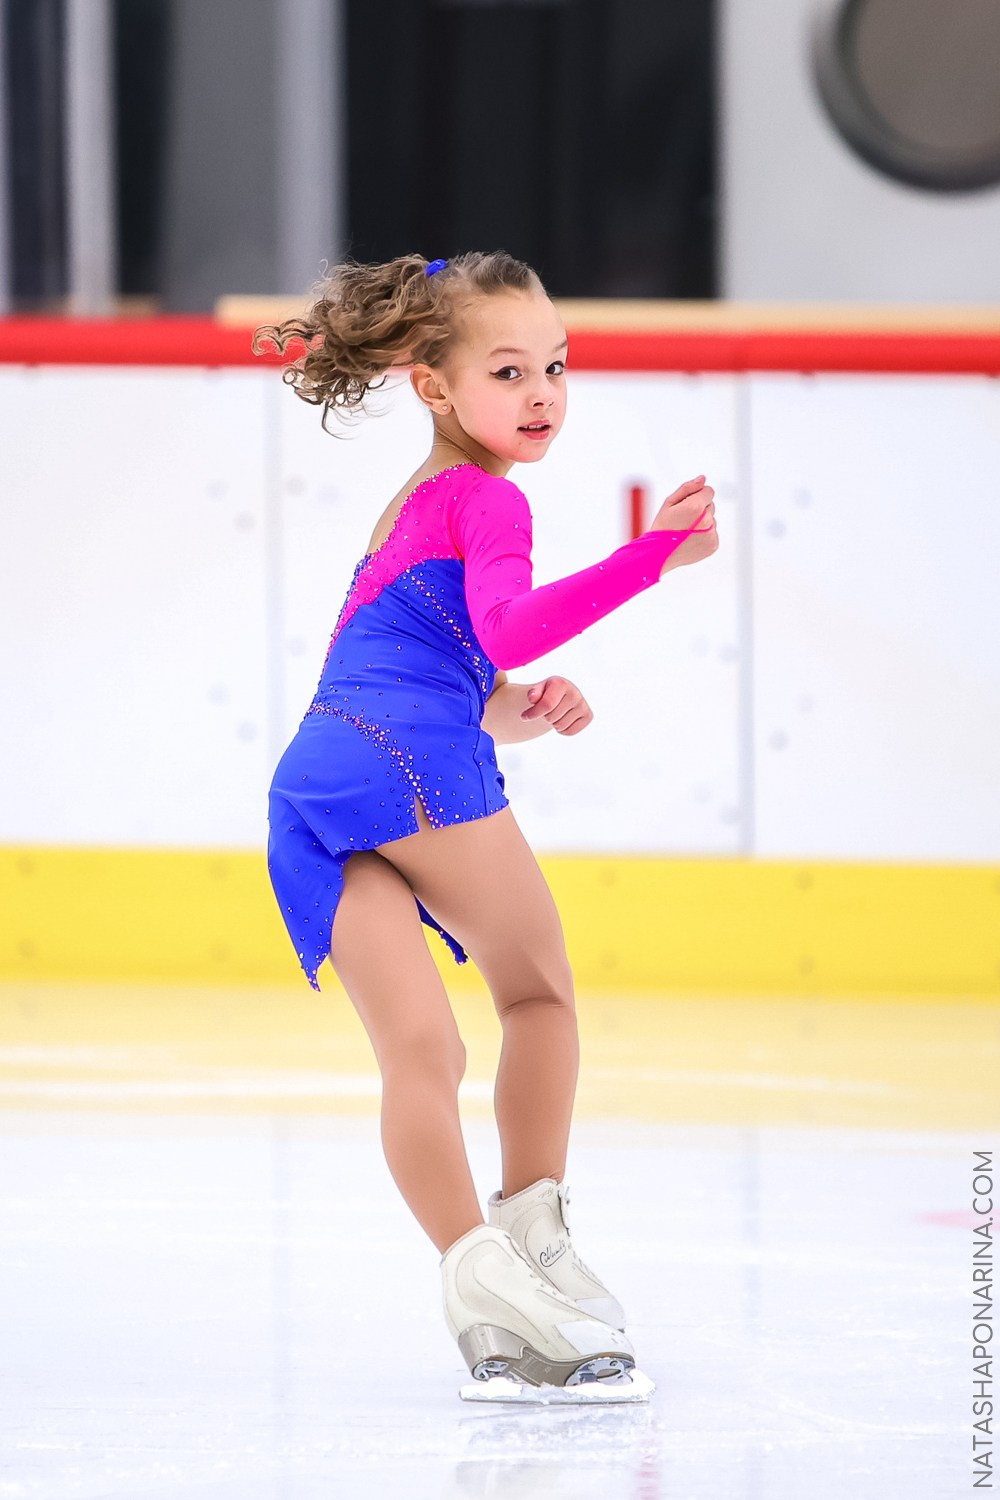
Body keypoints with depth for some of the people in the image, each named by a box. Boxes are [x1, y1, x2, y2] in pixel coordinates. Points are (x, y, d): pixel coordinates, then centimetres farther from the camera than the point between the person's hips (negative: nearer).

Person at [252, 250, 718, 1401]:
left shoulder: (405, 509, 32)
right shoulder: (486, 500, 3)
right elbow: (509, 625, -17)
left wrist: (509, 705, 25)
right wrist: (655, 550, -23)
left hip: (310, 789, 7)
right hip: (417, 761, -7)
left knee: (420, 1052, -2)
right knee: (540, 987, 11)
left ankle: (479, 1288, -12)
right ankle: (533, 1237, 7)